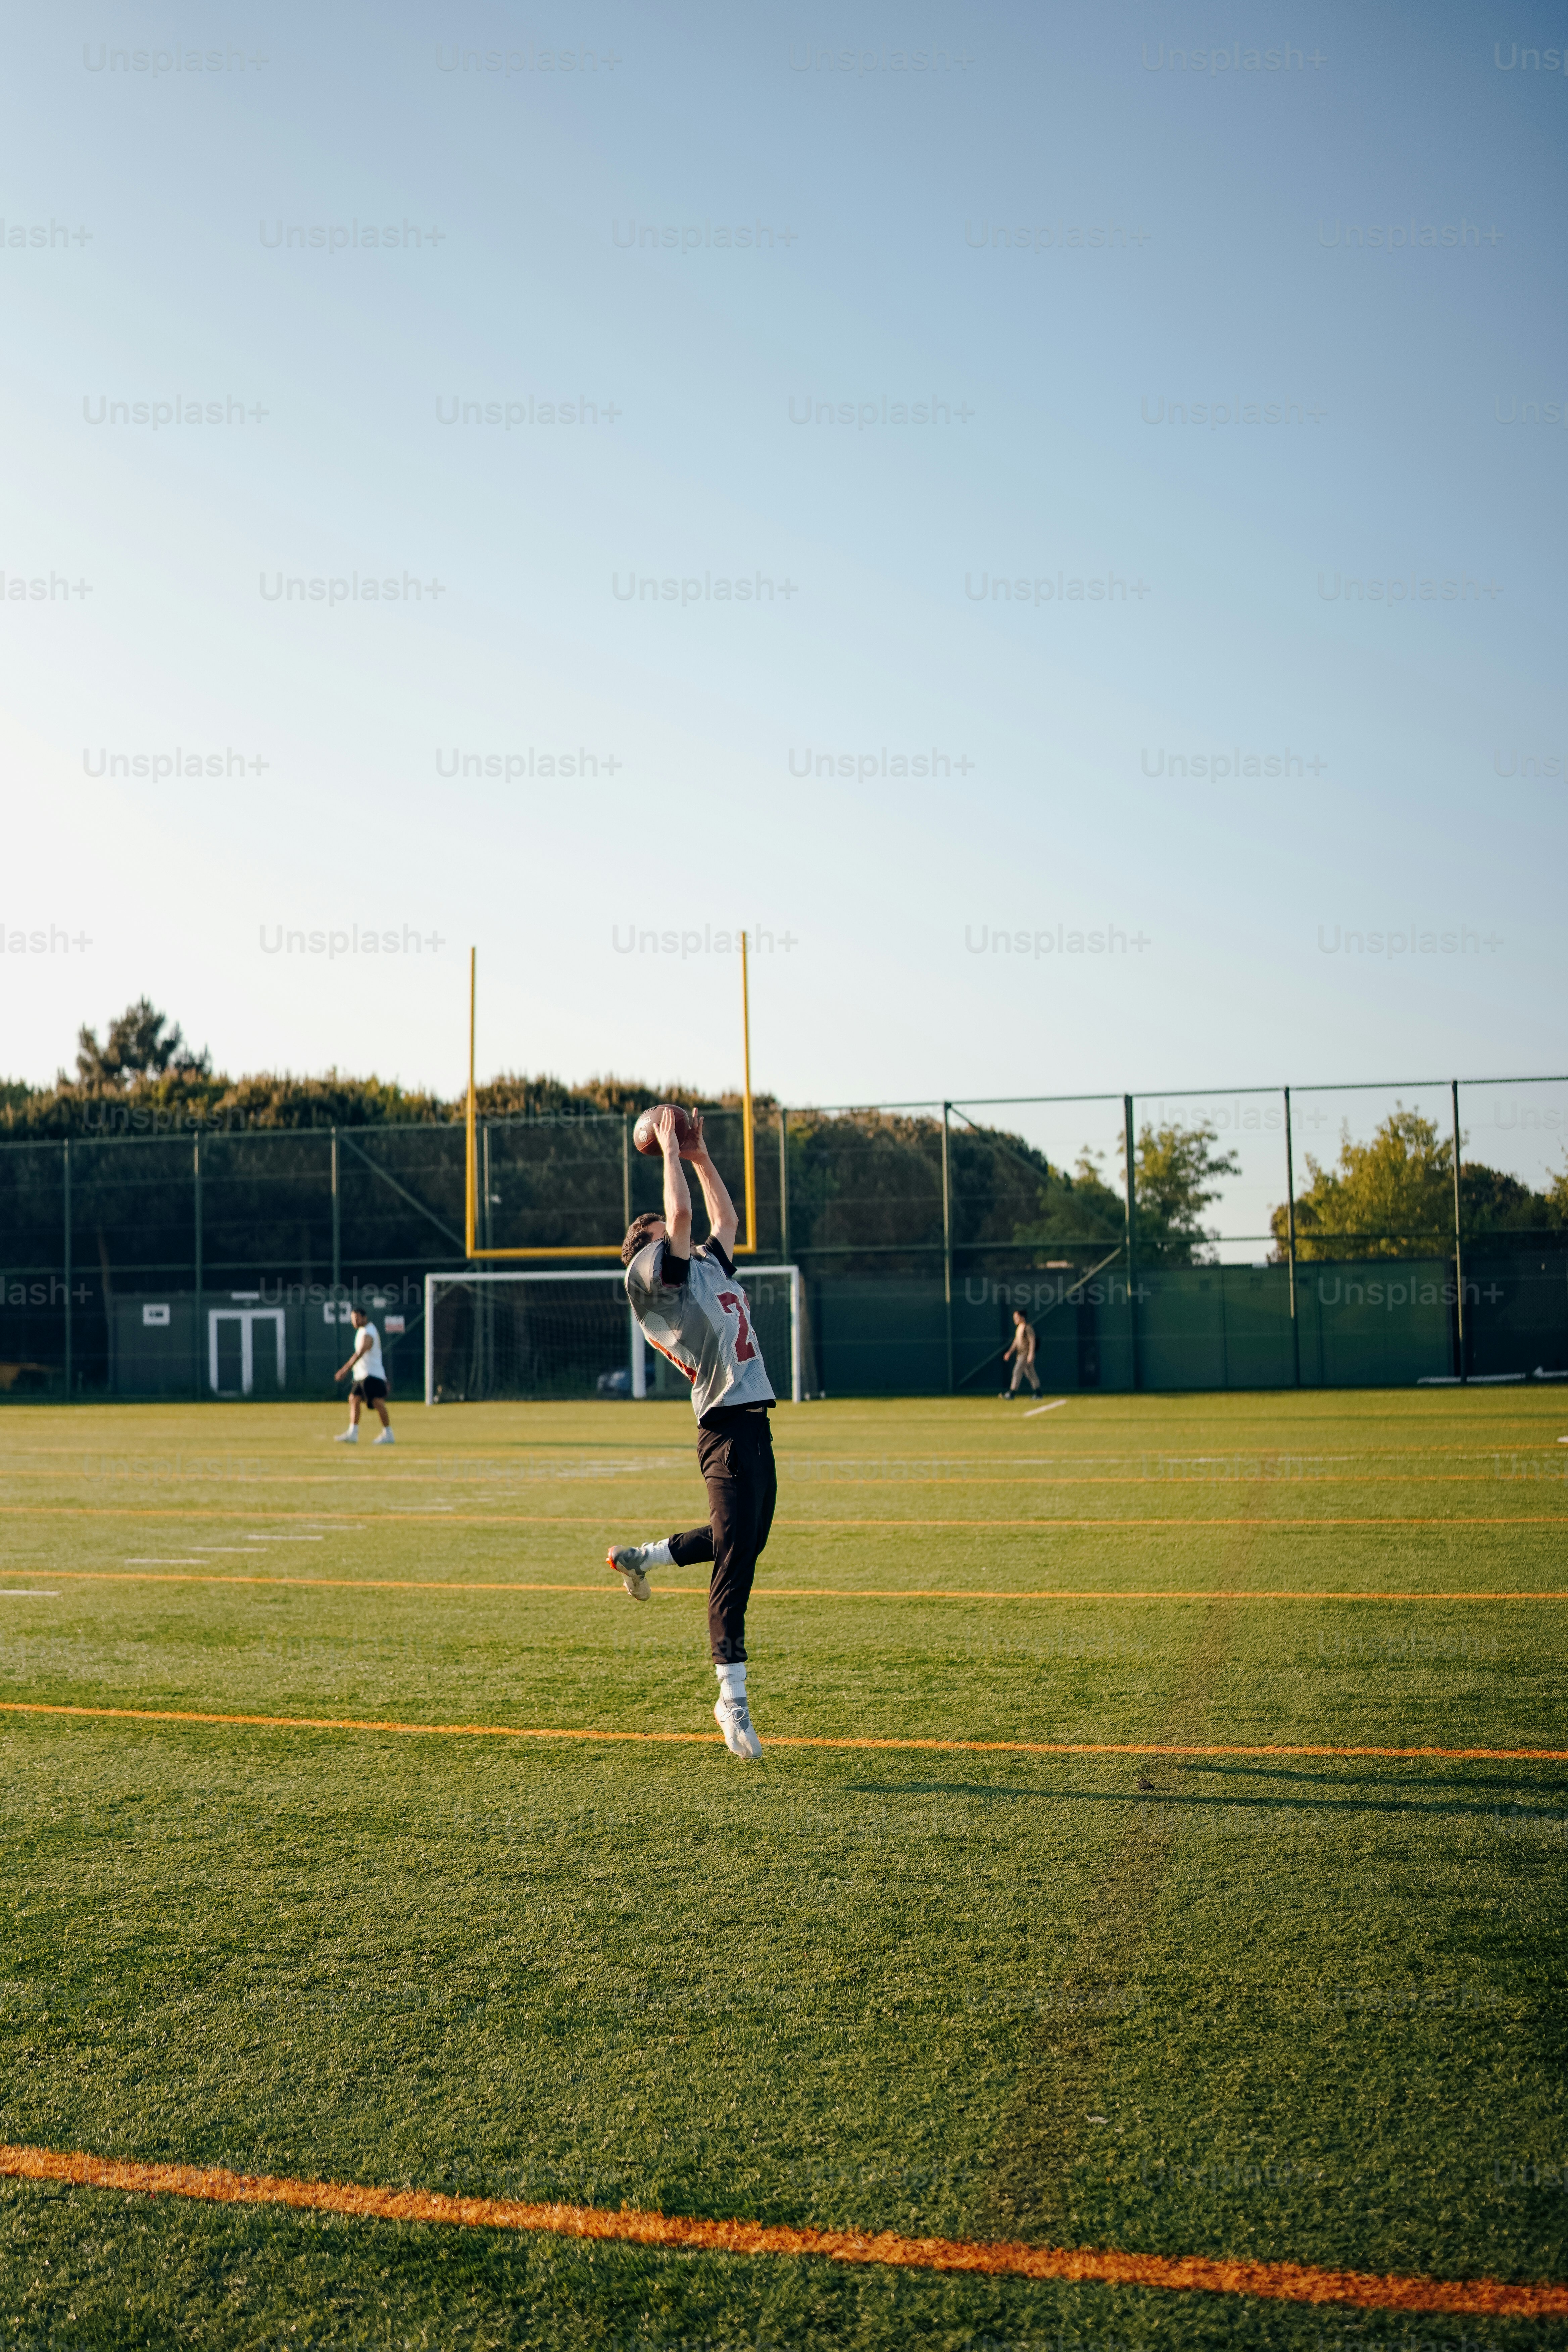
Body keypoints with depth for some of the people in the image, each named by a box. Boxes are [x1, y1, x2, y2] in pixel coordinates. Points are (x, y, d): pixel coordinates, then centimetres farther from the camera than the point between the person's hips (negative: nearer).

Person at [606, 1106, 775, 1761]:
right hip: (726, 1428, -9)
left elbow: (725, 1216, 35)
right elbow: (681, 1214, -12)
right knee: (735, 1558, -10)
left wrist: (700, 1155, 30)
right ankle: (732, 1699, -6)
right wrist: (669, 1148, 0)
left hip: (755, 1424, 9)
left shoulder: (709, 1265, 22)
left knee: (744, 1543, 18)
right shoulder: (652, 1277, -2)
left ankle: (642, 1558, 38)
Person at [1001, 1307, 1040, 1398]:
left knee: (1017, 1371, -13)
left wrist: (1031, 1355, -24)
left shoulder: (1028, 1327, -14)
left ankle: (1012, 1394, -14)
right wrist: (1010, 1352, 15)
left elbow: (1032, 1341, -18)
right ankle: (1038, 1393, 16)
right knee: (1030, 1374, 12)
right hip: (1020, 1355, 10)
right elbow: (1016, 1341, 21)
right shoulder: (1019, 1328, 15)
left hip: (1027, 1354, -10)